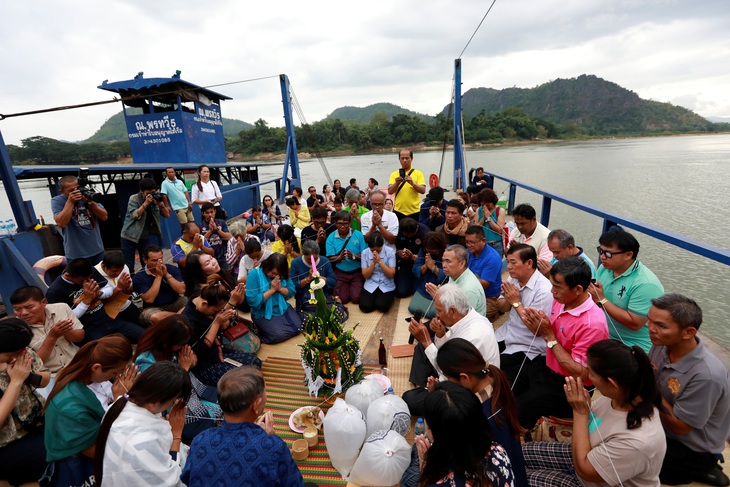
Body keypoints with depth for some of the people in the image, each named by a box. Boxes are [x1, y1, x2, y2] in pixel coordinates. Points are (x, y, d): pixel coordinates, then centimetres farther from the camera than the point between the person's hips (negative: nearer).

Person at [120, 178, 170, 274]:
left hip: (146, 237, 3)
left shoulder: (156, 198, -1)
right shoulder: (134, 199, -9)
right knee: (128, 266, 1)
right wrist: (146, 203, -28)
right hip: (130, 237, -2)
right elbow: (134, 215, -23)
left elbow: (167, 215, -4)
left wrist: (161, 204, -20)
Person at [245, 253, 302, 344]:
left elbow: (291, 291, 0)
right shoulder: (254, 274, -19)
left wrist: (280, 288, -19)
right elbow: (252, 301, -23)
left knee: (297, 326, -9)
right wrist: (272, 290, -21)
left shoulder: (282, 274, -4)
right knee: (278, 335, -24)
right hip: (263, 313, -6)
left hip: (282, 308, 6)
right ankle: (260, 336, 9)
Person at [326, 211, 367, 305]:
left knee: (356, 298, -14)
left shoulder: (358, 235, -6)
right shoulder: (331, 238, -2)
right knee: (343, 299, -14)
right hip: (340, 273, 1)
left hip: (357, 272, -1)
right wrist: (339, 257, -26)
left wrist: (353, 256, -26)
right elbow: (330, 259, -6)